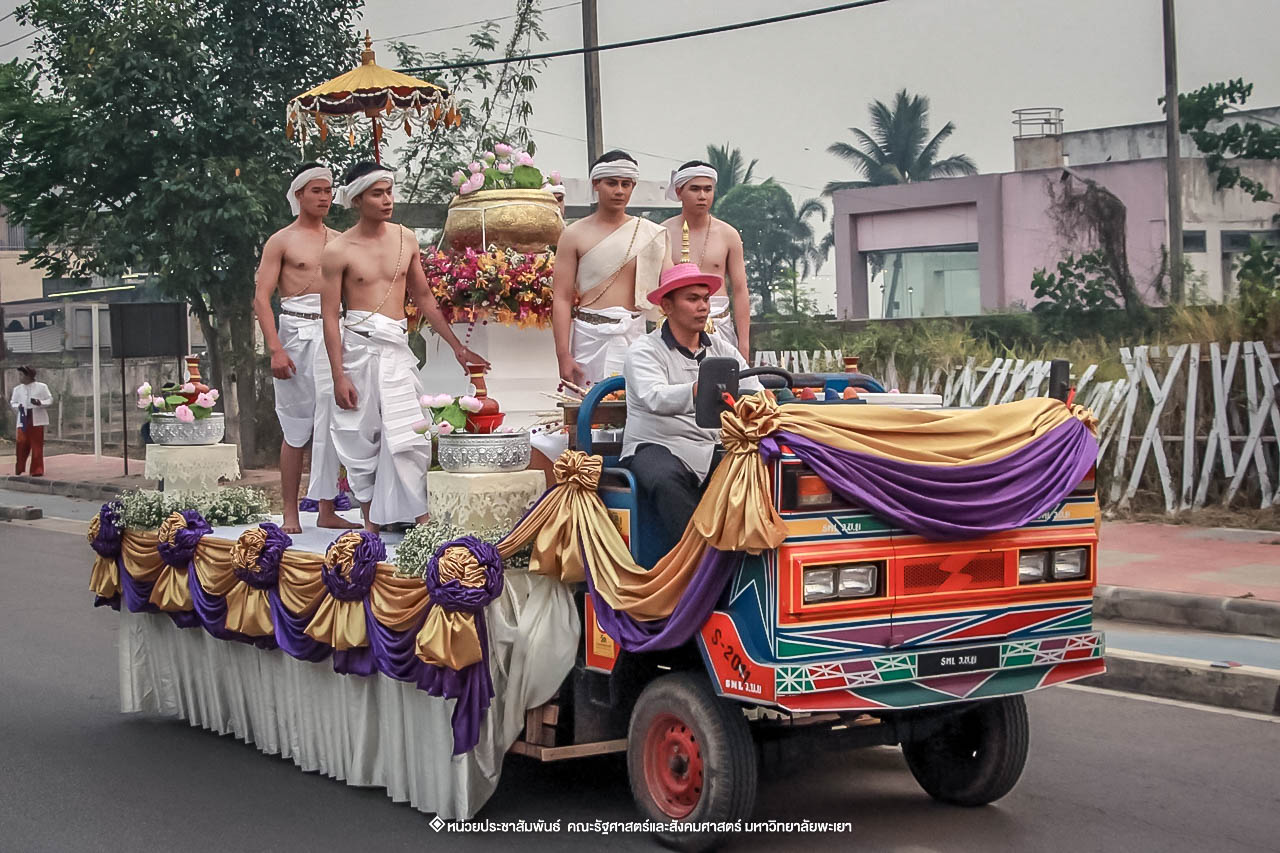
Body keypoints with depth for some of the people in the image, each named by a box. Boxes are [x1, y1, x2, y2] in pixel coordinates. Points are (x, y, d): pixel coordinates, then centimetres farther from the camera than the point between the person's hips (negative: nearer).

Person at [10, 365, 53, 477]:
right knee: (21, 444, -4)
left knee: (37, 446, 0)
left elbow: (50, 400, 0)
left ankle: (37, 470, 8)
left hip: (37, 420, -2)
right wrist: (18, 407, -9)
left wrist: (40, 403, -18)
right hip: (23, 420, 2)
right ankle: (19, 469, 11)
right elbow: (13, 402, 13)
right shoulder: (17, 389, 8)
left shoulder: (41, 387, 0)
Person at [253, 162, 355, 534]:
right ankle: (290, 514, 3)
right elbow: (261, 298, -3)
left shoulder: (340, 241, 16)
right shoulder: (281, 241, 3)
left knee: (330, 423, 1)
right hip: (297, 332, -4)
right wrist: (275, 349, -14)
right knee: (296, 426, -2)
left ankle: (326, 510, 6)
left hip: (333, 334, 4)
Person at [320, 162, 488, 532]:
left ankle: (418, 516, -1)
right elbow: (330, 317, -5)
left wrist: (458, 347, 16)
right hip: (358, 347, -3)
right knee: (362, 437, 2)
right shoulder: (339, 250, -5)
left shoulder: (405, 239, 9)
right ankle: (371, 519, 12)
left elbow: (423, 297, 18)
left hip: (398, 348, 3)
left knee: (410, 435, -4)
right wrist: (339, 377, -11)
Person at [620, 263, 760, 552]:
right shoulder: (644, 351, 1)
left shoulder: (722, 350, 19)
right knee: (667, 480, -38)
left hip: (714, 449, 4)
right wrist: (697, 392, -40)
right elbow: (655, 398, -20)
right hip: (658, 446, -4)